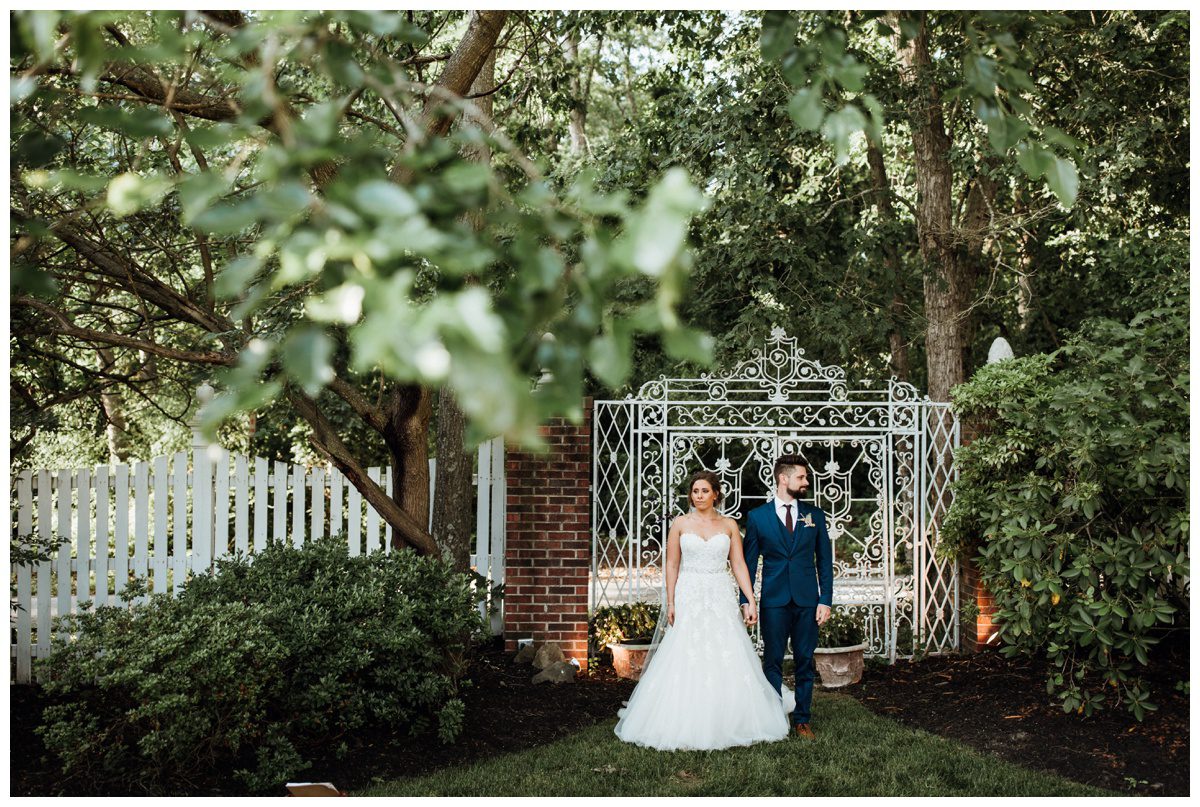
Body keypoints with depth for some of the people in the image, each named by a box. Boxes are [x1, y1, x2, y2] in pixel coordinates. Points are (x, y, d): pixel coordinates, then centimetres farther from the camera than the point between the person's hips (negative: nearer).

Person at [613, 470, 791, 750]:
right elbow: (672, 565, 4)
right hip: (689, 598, -1)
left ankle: (726, 723, 10)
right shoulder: (680, 524, 4)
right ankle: (686, 727, 3)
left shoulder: (729, 525, 6)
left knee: (727, 662, -1)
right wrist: (670, 603, -2)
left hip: (721, 599, 1)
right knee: (687, 662, -3)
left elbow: (739, 565, 4)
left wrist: (751, 601, -4)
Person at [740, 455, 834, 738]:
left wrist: (826, 600, 0)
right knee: (773, 662, 3)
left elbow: (825, 560, 8)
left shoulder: (815, 515, 8)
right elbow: (749, 562, 5)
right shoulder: (758, 517, 2)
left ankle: (802, 720, 15)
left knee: (805, 662, 6)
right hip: (774, 600, -2)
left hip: (808, 600, 2)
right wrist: (746, 600, -2)